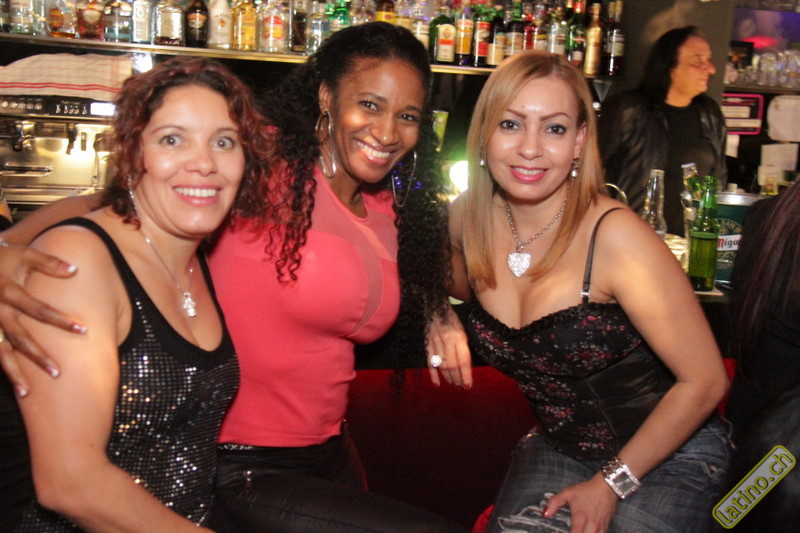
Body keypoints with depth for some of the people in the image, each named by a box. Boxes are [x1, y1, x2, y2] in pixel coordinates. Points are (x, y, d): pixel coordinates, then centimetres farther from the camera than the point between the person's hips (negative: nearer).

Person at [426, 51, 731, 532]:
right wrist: (441, 318, -10)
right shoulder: (467, 219, -11)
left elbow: (705, 380, -19)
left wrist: (612, 484, -11)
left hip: (666, 455, -3)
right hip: (557, 448, 3)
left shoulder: (615, 236, -26)